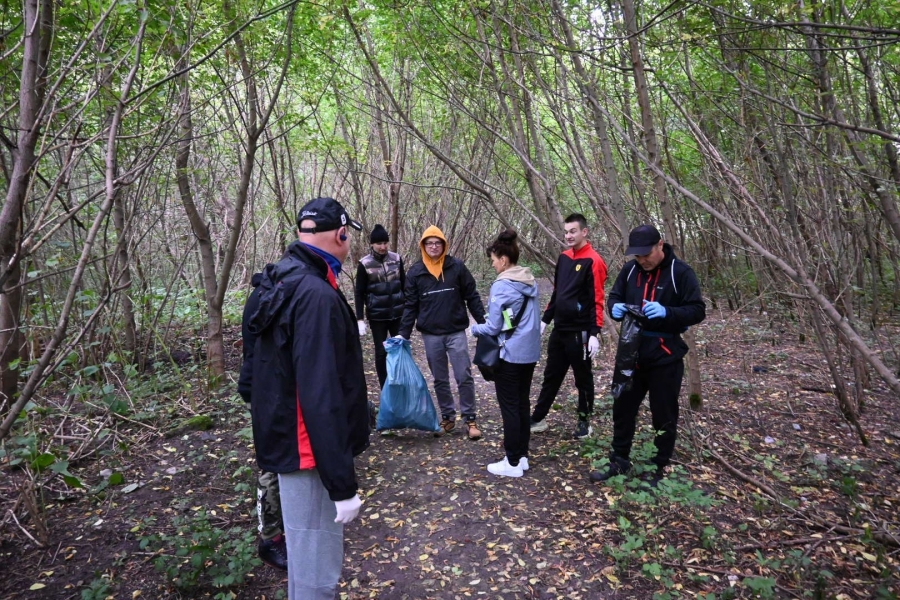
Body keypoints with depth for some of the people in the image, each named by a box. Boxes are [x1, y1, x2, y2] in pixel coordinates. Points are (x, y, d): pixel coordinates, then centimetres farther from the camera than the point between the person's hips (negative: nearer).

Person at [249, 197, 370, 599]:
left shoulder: (285, 281, 6)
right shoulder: (317, 295, -24)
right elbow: (321, 397, -28)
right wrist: (342, 484, -24)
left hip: (286, 437, 10)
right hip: (310, 448, -10)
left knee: (305, 550, 26)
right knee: (317, 563, 6)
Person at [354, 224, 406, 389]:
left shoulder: (396, 258, 1)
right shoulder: (365, 263, -7)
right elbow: (359, 293, -4)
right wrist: (359, 319, -9)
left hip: (398, 313, 3)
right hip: (377, 316, -2)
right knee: (381, 352, 6)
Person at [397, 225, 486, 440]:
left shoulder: (457, 267, -3)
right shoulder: (415, 272, 0)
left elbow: (472, 297, 1)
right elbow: (410, 306, 3)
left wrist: (483, 323, -3)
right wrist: (403, 334, 0)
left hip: (456, 332, -1)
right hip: (430, 335, 2)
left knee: (464, 377, -1)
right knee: (440, 380, 12)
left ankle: (470, 419, 12)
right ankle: (447, 416, 26)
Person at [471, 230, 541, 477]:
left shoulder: (501, 286, -18)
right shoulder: (531, 282, 7)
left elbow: (494, 327, -15)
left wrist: (474, 329, 4)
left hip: (510, 354, -8)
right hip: (530, 351, 8)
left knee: (509, 407, 2)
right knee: (523, 403, 15)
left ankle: (513, 463, 10)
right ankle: (522, 455, 25)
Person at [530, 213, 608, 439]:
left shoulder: (593, 261, -12)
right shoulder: (564, 258, 11)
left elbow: (597, 300, -16)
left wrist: (595, 333, -21)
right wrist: (545, 319, 16)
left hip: (580, 332, -7)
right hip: (559, 329, 7)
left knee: (583, 378, 9)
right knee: (551, 375, 14)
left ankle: (584, 421, 24)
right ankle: (537, 419, 23)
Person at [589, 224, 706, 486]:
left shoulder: (681, 272, -12)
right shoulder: (630, 269, 2)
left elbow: (697, 310, -13)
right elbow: (614, 296, 10)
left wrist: (667, 312, -31)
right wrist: (615, 307, -14)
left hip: (665, 357, -4)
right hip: (631, 354, 5)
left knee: (664, 416, 9)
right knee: (623, 408, 14)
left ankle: (658, 469, 26)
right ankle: (619, 461, 32)